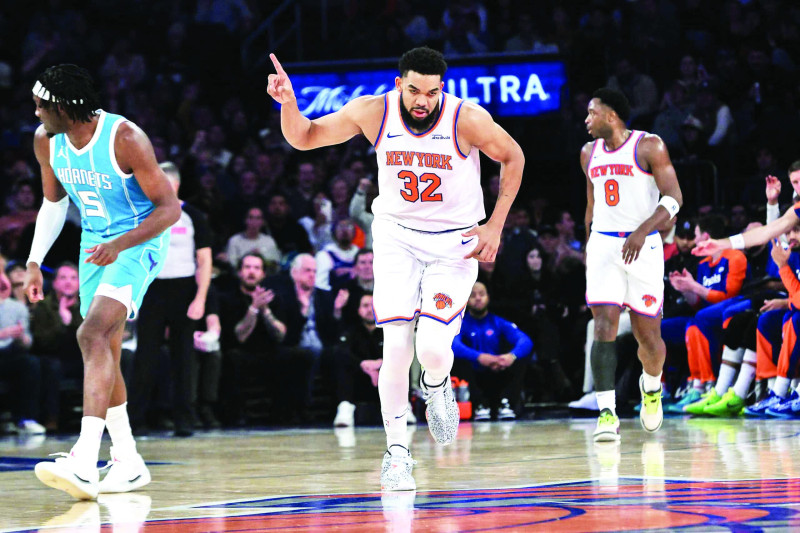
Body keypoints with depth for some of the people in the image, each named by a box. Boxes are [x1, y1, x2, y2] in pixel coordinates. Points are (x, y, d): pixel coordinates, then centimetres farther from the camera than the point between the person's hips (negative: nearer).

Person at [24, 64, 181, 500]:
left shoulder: (125, 139, -24)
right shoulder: (46, 141, -4)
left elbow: (169, 207, -20)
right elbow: (53, 203, 14)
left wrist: (119, 245, -32)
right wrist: (34, 262, 7)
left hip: (138, 243, -8)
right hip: (95, 245, 8)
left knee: (93, 334, -26)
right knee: (104, 350, 11)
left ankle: (84, 464, -35)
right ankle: (127, 464, 25)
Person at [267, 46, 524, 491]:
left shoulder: (468, 119, -19)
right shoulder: (373, 112, -13)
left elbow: (513, 157, -1)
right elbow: (304, 138, -2)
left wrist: (496, 225, -5)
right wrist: (288, 101, -23)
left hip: (455, 242, -1)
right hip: (397, 238, 2)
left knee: (433, 348, -16)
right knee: (397, 346, -11)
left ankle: (436, 388, 22)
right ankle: (397, 452, 4)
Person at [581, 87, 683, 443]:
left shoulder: (649, 146, -6)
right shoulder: (590, 153, 11)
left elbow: (674, 197, -12)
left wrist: (643, 230, -25)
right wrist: (588, 244, 25)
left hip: (643, 246, -3)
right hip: (603, 244, 3)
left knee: (648, 334, 3)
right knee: (604, 324, -14)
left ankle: (651, 385, 36)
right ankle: (607, 413, -19)